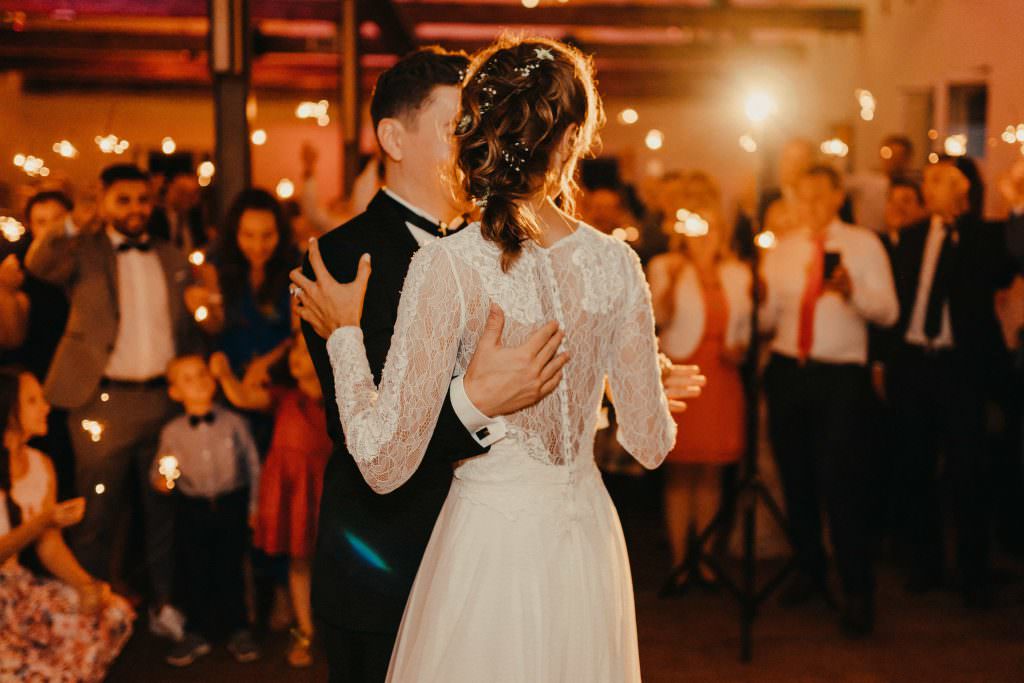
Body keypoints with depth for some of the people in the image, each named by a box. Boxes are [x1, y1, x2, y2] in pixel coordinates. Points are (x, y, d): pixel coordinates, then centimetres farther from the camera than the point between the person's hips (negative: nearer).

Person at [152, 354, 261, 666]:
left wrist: (253, 505, 3)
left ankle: (237, 631, 19)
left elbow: (252, 464, 4)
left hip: (231, 505, -1)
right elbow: (158, 470, 7)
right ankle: (197, 633, 23)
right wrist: (159, 480, -16)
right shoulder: (172, 432, 1)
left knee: (230, 568, 5)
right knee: (194, 572, 8)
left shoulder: (233, 423, -2)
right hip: (192, 509, 1)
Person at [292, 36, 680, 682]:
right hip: (588, 540, 4)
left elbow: (386, 464, -17)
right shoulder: (616, 261, -6)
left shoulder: (449, 266, -18)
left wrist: (344, 334, -5)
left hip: (490, 540, -3)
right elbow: (650, 442, 3)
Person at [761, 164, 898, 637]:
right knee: (796, 479, 10)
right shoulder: (781, 251, 11)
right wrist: (756, 298, -15)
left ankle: (857, 592, 1)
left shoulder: (863, 244, 3)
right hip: (786, 370, 4)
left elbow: (888, 312, -6)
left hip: (842, 374, -4)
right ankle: (809, 570, 28)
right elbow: (767, 319, 7)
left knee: (841, 482, -9)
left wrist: (853, 291, -24)